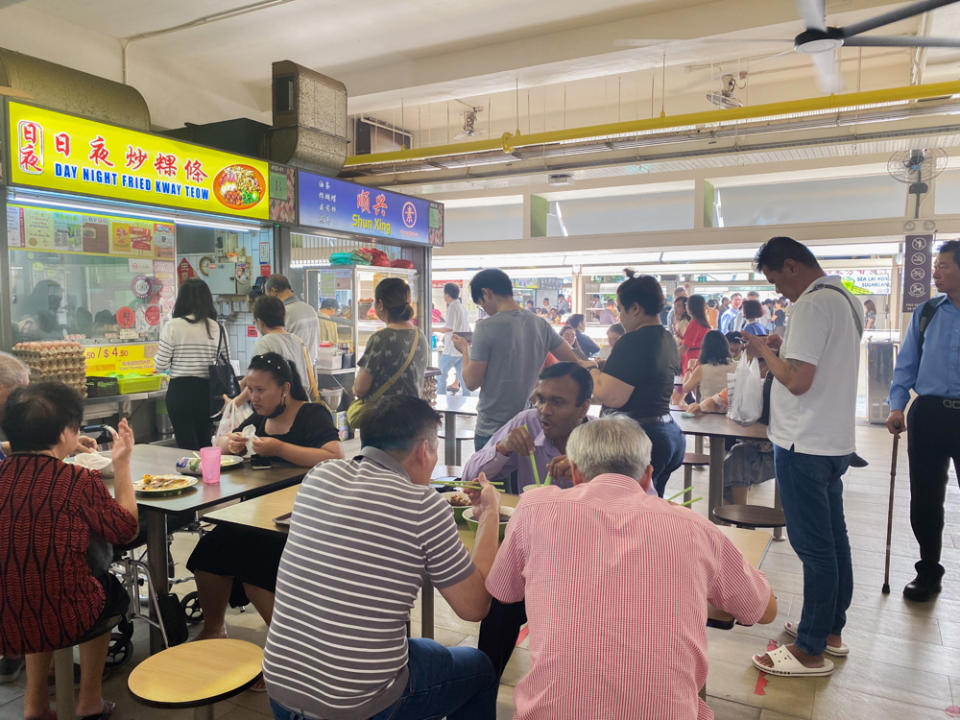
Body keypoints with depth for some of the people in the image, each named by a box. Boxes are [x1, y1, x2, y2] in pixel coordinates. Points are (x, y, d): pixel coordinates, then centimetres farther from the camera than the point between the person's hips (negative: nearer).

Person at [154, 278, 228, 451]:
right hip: (207, 391, 3)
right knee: (206, 445, 15)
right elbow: (226, 363, 7)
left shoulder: (172, 326, -6)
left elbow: (160, 366, -5)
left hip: (180, 391, -3)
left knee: (188, 447, 3)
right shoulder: (218, 328, 1)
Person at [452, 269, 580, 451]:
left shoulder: (487, 327, -16)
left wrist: (465, 350, 2)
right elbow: (573, 363, 6)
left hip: (491, 431, -5)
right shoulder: (541, 325, 1)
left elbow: (472, 382, -13)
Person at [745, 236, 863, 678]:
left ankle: (811, 651, 10)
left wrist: (764, 349, -9)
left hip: (805, 445, -10)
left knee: (813, 546, -1)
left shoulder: (812, 305, -19)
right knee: (833, 540, 17)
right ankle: (831, 629, 31)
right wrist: (783, 347, 11)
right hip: (835, 440, 10)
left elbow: (797, 381, -24)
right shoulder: (846, 300, 12)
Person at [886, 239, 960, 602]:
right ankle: (928, 572, 25)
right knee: (924, 500, 9)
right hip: (928, 414, 2)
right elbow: (906, 364, 8)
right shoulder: (926, 313, 7)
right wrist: (897, 405, -3)